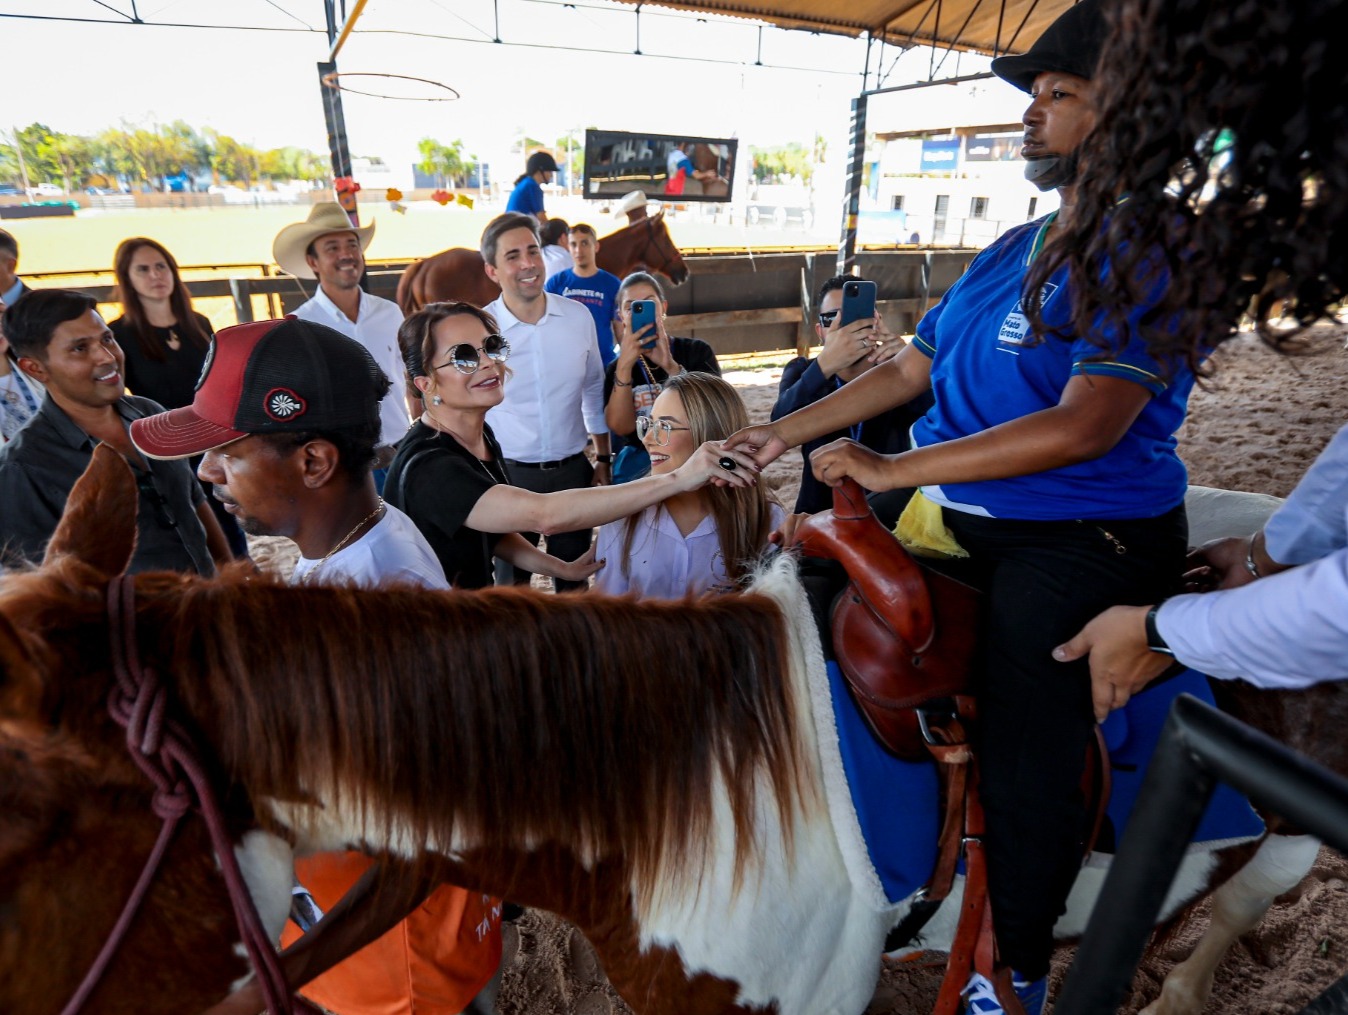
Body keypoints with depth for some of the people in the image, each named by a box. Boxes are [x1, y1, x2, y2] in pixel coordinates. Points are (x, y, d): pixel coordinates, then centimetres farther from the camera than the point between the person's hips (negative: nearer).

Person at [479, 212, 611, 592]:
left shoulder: (578, 316, -2)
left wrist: (603, 458, 11)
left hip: (572, 470, 2)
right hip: (508, 473, -2)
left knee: (574, 578, 17)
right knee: (512, 580, 16)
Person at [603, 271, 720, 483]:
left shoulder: (696, 351, 4)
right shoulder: (616, 368, 6)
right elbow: (621, 427, -10)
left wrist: (671, 367, -26)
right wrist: (624, 366, -22)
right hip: (640, 456, 1)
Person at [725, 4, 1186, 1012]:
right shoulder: (1009, 251, 12)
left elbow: (1084, 427, -25)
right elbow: (908, 369, 13)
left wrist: (894, 467, -25)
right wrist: (785, 432, 7)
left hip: (1077, 549, -7)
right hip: (963, 529, 8)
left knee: (1026, 759, 5)